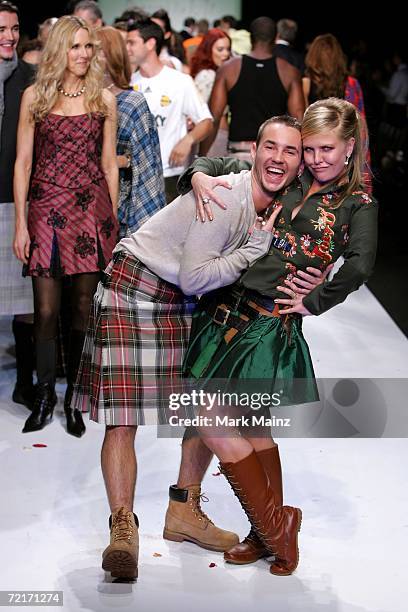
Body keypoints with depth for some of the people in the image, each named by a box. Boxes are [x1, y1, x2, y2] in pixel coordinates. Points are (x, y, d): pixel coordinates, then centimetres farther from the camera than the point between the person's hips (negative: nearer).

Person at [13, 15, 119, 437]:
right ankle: (45, 394, 15)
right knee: (46, 310, -3)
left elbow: (109, 164, 10)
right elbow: (23, 162, 2)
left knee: (83, 307, 4)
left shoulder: (103, 99, 7)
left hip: (92, 209, 1)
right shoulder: (34, 96, 3)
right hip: (46, 208, -1)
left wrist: (113, 220, 7)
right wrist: (20, 223, -4)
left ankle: (74, 398, 16)